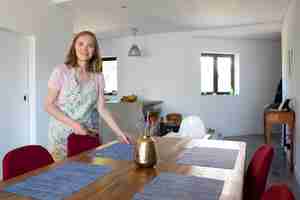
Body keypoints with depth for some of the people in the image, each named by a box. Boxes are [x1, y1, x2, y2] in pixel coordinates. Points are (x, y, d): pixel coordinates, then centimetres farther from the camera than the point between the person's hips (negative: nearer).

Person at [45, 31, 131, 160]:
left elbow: (101, 108, -1)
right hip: (63, 134, -2)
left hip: (88, 134, 3)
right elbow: (49, 105, -8)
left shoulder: (98, 77, 1)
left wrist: (119, 132, -10)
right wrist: (73, 124, -19)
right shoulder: (61, 71, -8)